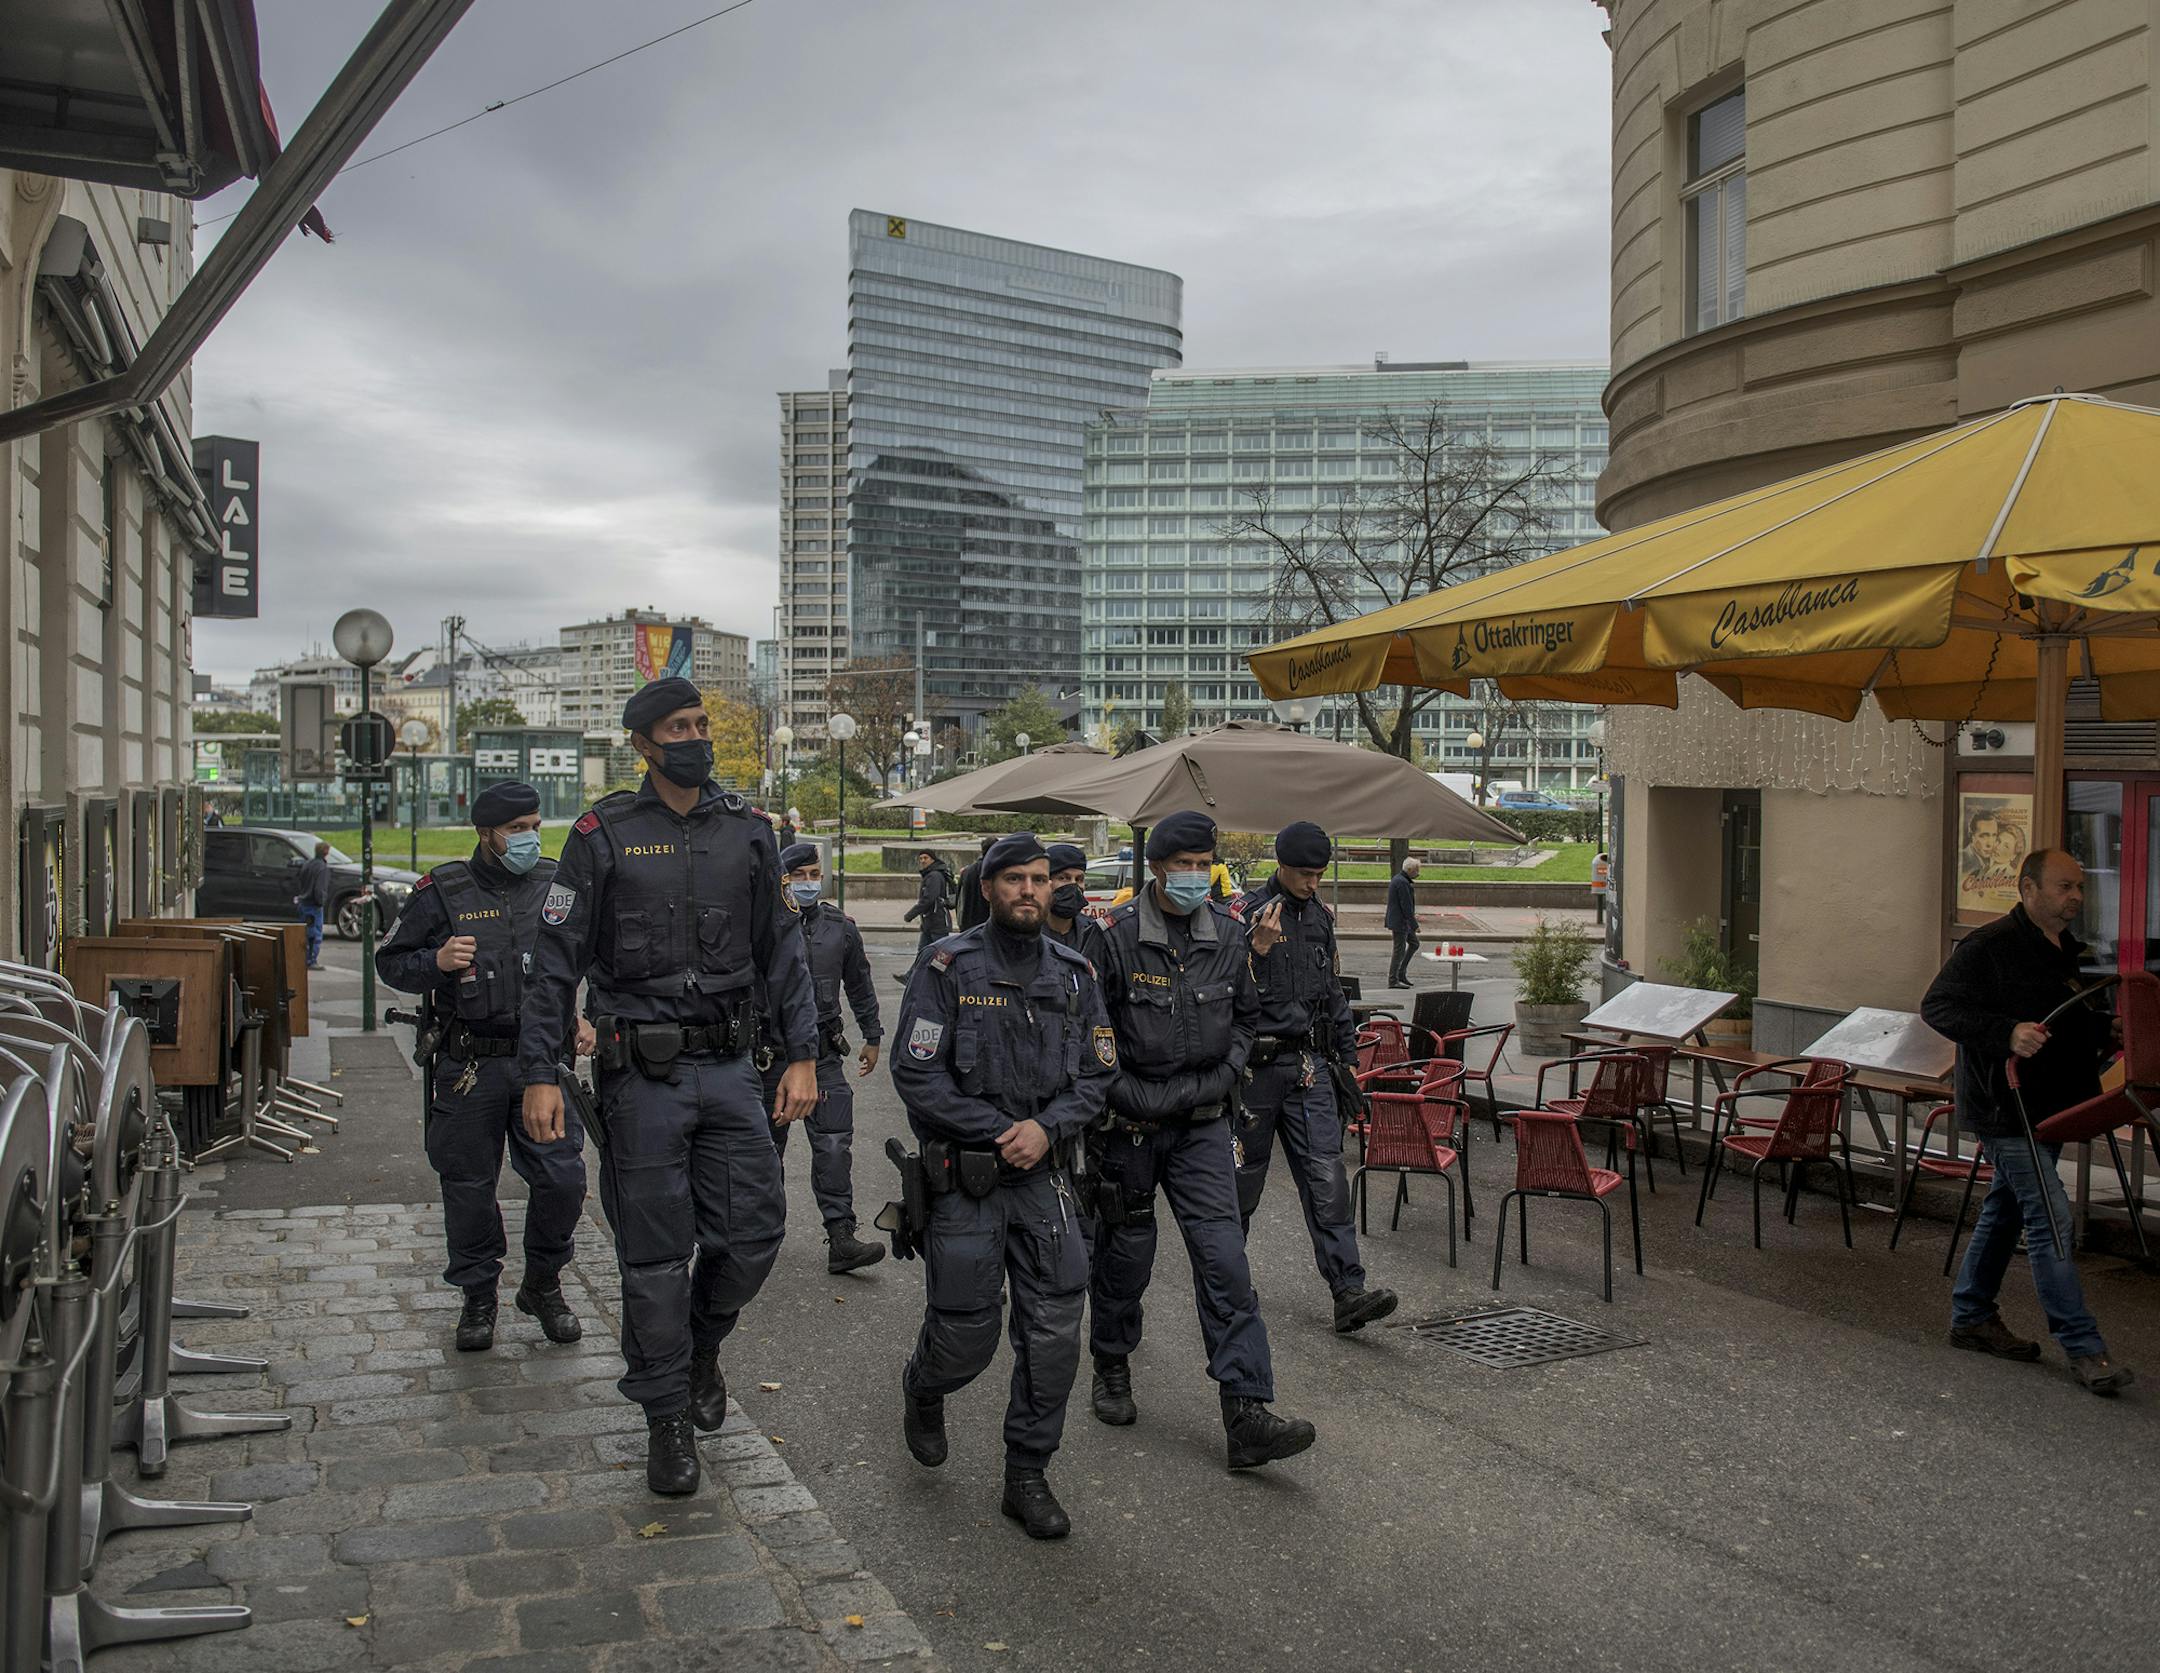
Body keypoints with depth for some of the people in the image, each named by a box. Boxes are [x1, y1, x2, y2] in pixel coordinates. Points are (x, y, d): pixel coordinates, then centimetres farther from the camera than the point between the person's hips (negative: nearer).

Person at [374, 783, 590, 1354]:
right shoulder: (443, 892, -2)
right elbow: (390, 962, 2)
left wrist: (579, 1017, 8)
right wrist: (437, 961, -18)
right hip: (469, 1067, -1)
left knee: (563, 1179, -3)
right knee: (468, 1186, 7)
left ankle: (542, 1286, 20)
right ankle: (478, 1297, 26)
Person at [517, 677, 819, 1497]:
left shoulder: (747, 831, 6)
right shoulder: (605, 835, -3)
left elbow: (780, 950, 9)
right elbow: (556, 960, -3)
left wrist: (801, 1054, 3)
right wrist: (539, 1073, -8)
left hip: (730, 1066, 3)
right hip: (642, 1073, -3)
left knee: (754, 1227, 2)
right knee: (656, 1253, 4)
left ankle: (702, 1344, 32)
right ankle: (667, 1418, 20)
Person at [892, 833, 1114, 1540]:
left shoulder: (1074, 973, 6)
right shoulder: (948, 966, -7)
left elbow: (1098, 1072, 6)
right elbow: (916, 1073, -12)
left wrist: (1047, 1127, -12)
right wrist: (1002, 1131, -15)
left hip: (1046, 1177, 4)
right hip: (964, 1180, -3)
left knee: (1054, 1333, 1)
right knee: (966, 1336, 4)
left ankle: (1027, 1479, 19)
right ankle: (923, 1393, 40)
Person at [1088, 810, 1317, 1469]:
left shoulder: (1228, 935, 1)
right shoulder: (1115, 937, -12)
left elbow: (1245, 1016, 15)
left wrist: (1220, 1077, 2)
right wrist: (1132, 1099, -13)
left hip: (1202, 1123, 3)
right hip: (1128, 1124, -2)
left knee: (1224, 1259, -5)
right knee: (1125, 1252, 13)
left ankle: (1247, 1416, -5)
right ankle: (1112, 1370, 38)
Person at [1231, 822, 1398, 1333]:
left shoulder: (1319, 917, 13)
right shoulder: (1246, 912, -7)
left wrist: (1346, 1055, 21)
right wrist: (1259, 948, -29)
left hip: (1308, 1065, 5)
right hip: (1256, 1065, -4)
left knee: (1326, 1176, -4)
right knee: (1243, 1177, 7)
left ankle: (1348, 1292, -7)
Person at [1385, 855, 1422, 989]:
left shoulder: (1397, 879, 12)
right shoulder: (1402, 883, -21)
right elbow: (1406, 906, -23)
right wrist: (1414, 924, -19)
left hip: (1402, 921, 11)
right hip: (1400, 922, -11)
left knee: (1414, 943, 17)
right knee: (1399, 950, -3)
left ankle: (1401, 973, 20)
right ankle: (1393, 980, 5)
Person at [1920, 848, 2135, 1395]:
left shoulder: (2067, 951, 13)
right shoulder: (1989, 945, -15)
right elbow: (1937, 1006, -19)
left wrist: (2105, 1028, 7)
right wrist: (2007, 1033, -29)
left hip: (2049, 1107, 9)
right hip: (2004, 1108, -9)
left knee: (2005, 1210, 16)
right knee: (2051, 1219, -11)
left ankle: (1971, 1317, 28)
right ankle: (2082, 1348, -6)